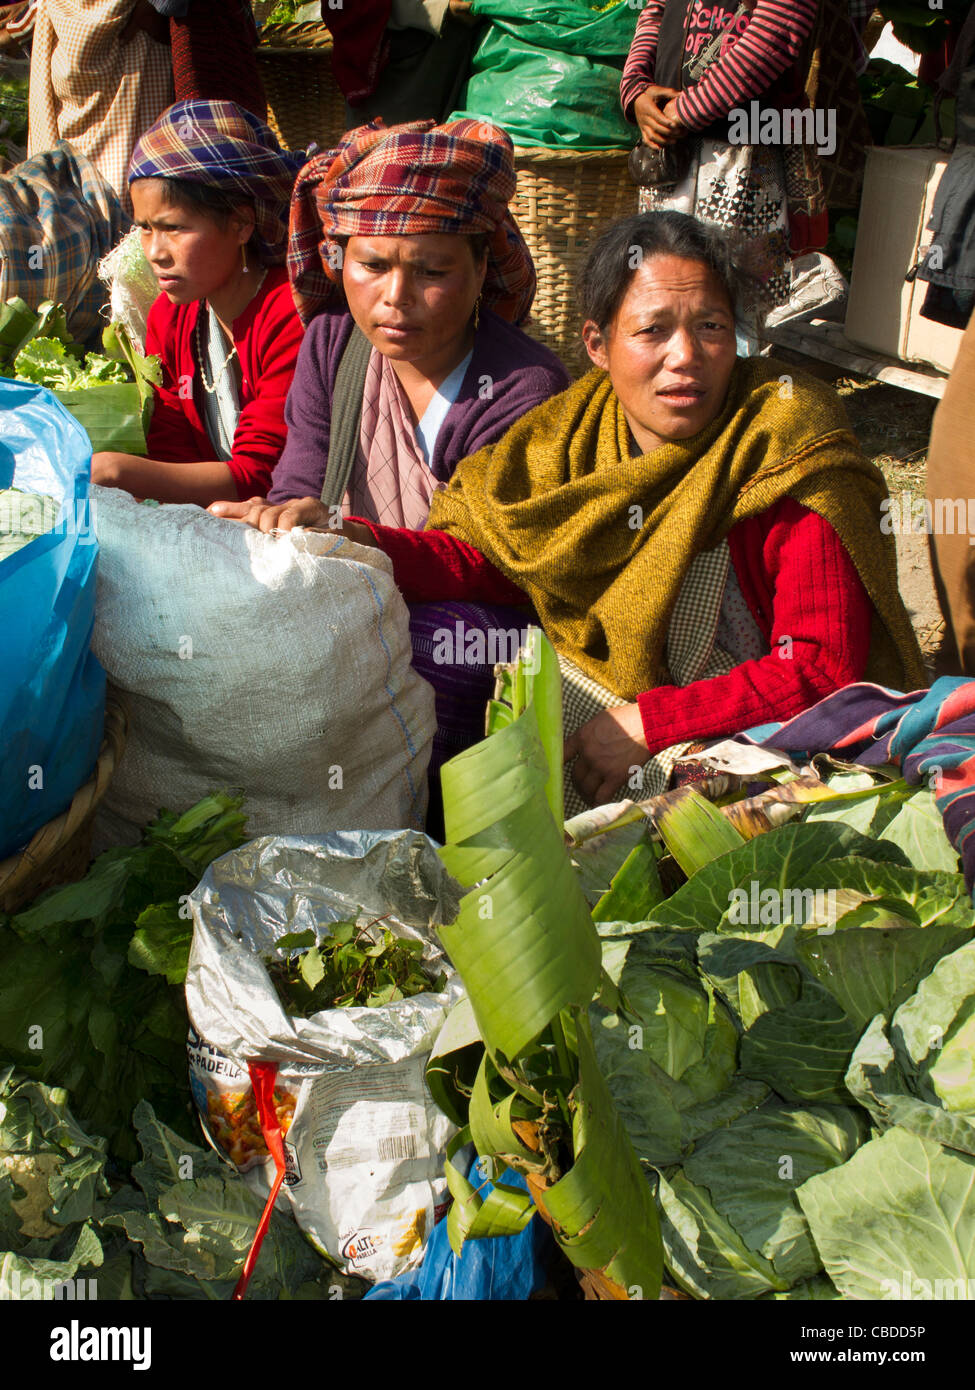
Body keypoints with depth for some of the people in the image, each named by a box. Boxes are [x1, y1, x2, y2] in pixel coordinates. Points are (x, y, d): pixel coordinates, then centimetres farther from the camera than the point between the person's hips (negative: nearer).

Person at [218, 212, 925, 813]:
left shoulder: (786, 457, -18)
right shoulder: (578, 431, -1)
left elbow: (823, 669, -21)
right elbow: (486, 555, -3)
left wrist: (648, 726, -24)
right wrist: (339, 538, -19)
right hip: (606, 689, 6)